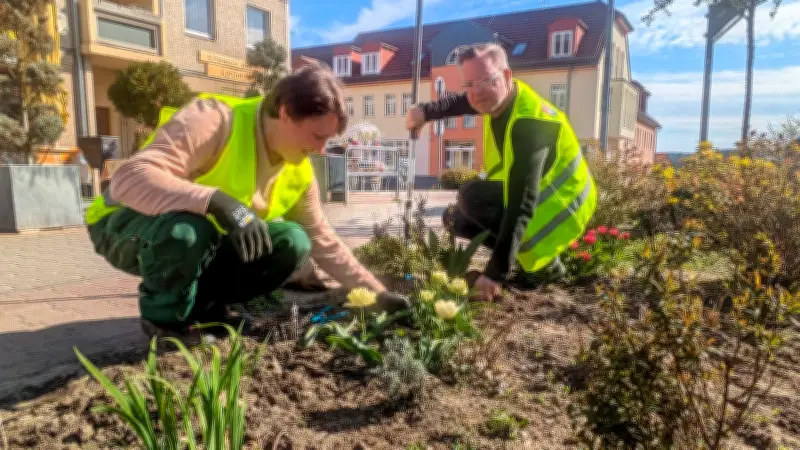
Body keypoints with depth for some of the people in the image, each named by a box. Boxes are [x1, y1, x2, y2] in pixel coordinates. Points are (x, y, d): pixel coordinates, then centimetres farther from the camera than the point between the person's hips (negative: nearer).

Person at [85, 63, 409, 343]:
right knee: (187, 230, -40)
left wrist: (377, 293, -2)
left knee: (293, 245, -14)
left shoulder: (299, 172, -6)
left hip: (206, 243, 6)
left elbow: (323, 241, 1)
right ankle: (164, 319, -8)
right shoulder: (216, 120, -29)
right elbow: (129, 179, -37)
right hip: (128, 228, -5)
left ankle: (203, 306, 4)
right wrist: (217, 200, -49)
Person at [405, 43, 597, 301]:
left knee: (473, 197, -27)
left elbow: (523, 204, -39)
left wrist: (496, 272, -41)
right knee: (455, 218, 3)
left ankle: (544, 262, -11)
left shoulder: (529, 124, -32)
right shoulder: (502, 97, -7)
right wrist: (425, 111, -2)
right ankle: (527, 253, 7)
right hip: (536, 193, 8)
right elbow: (463, 103, 17)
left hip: (560, 206, -8)